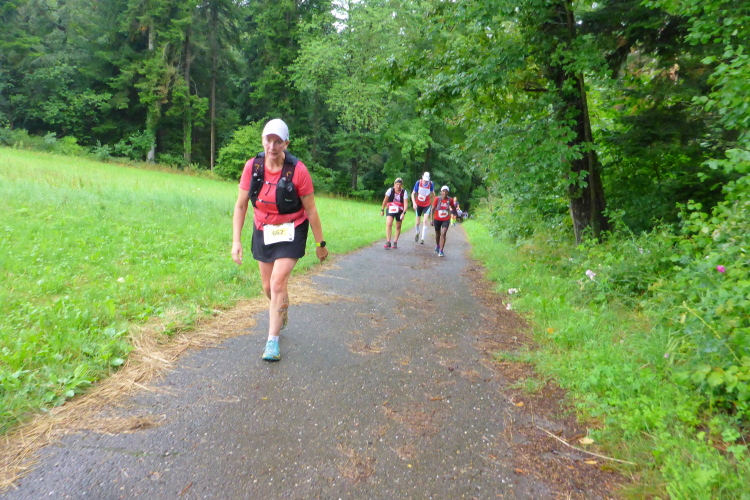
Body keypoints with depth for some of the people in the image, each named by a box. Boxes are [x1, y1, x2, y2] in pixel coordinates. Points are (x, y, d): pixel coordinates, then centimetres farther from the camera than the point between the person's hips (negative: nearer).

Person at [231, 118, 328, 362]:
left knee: (278, 283, -14)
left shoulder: (298, 170, -21)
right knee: (268, 286, 14)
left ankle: (273, 341, -1)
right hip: (263, 231, 4)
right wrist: (236, 240, -9)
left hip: (291, 232, -4)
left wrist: (320, 243, -7)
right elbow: (241, 205, -5)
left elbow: (311, 209, -13)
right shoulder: (252, 166, -13)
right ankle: (282, 314, 47)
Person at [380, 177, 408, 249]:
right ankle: (388, 242, -21)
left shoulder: (404, 192, -13)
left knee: (398, 227, 9)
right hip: (390, 210, -1)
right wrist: (382, 210, 3)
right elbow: (385, 200, -1)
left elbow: (405, 203, -18)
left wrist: (404, 213, -30)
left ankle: (395, 242, 25)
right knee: (388, 224, -20)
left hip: (400, 211, 1)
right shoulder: (390, 190, -13)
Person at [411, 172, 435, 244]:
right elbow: (413, 194, -6)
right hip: (418, 204, 1)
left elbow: (433, 193, 4)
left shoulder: (431, 184, -14)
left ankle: (423, 238, -10)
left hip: (427, 205, -1)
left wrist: (433, 203, 10)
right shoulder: (418, 183, -13)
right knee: (417, 222, 9)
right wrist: (414, 203, -20)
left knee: (425, 220, -16)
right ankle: (417, 233, 40)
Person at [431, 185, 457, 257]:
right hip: (437, 219, 1)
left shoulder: (450, 200, -9)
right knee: (437, 234, 17)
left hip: (446, 220, -1)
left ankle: (441, 251, -16)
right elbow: (433, 209, -6)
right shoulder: (437, 199, -13)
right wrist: (432, 219, -7)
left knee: (443, 234, -17)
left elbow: (453, 208, 10)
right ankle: (437, 246, 46)